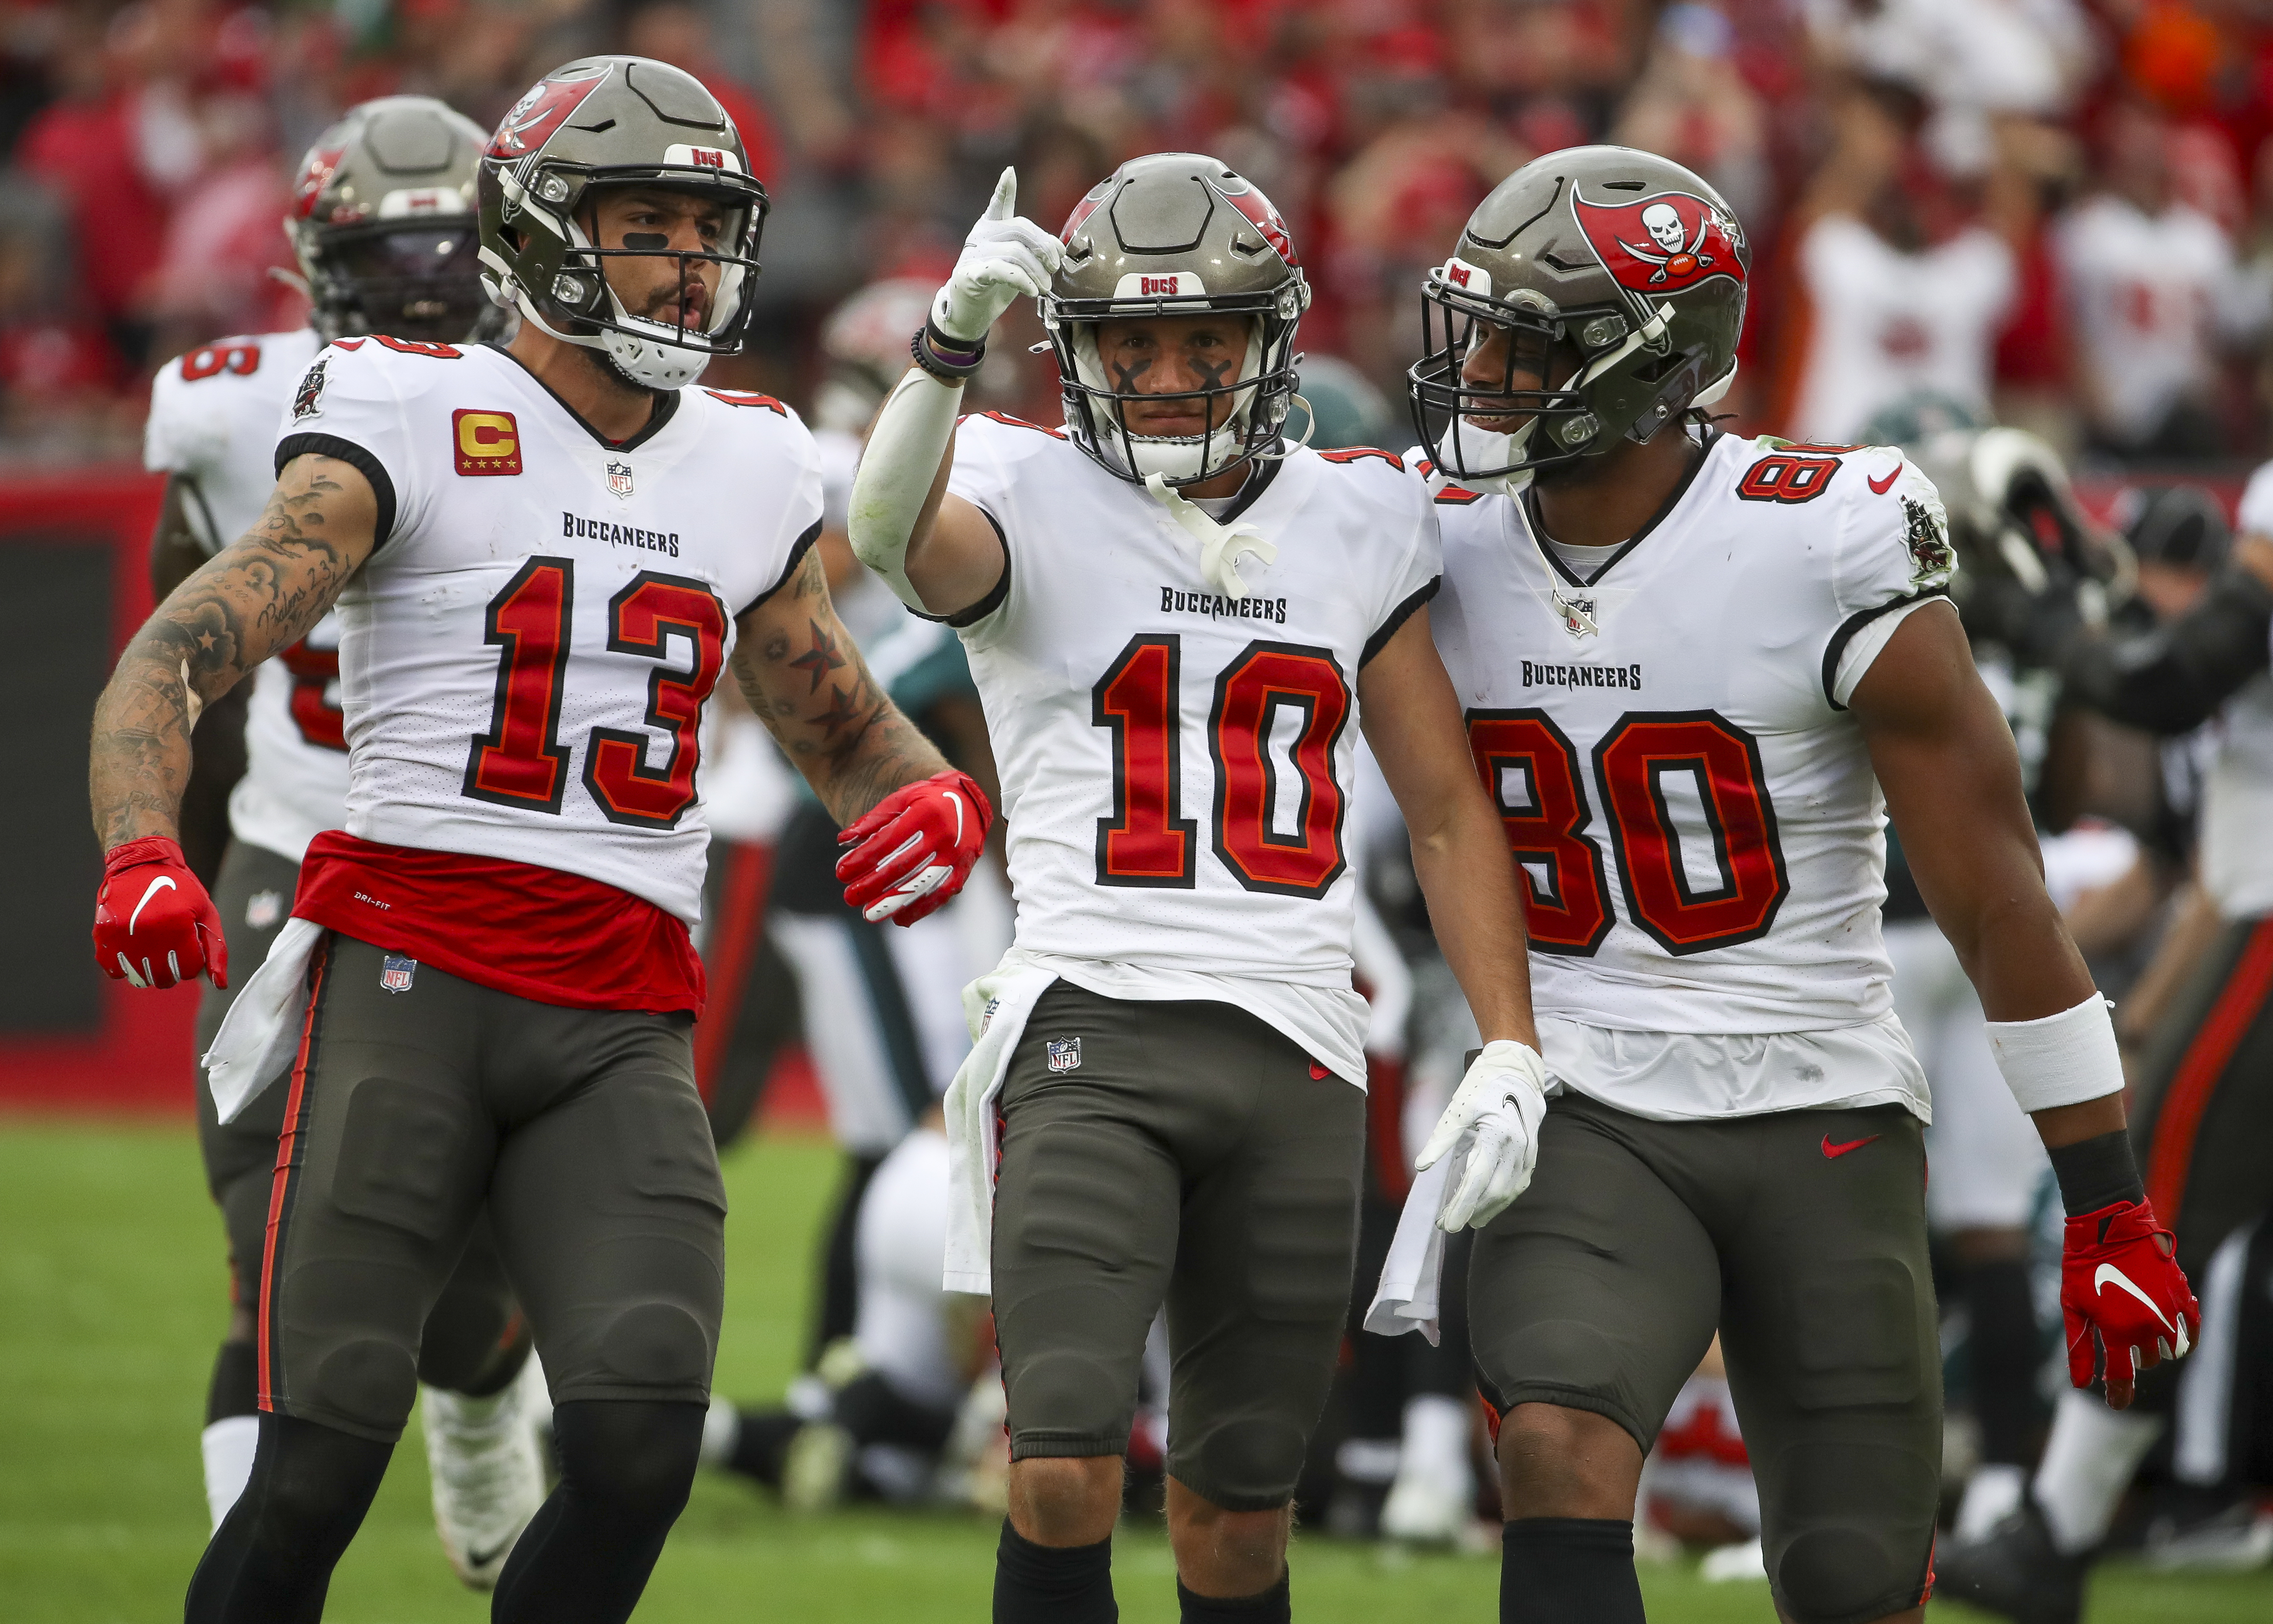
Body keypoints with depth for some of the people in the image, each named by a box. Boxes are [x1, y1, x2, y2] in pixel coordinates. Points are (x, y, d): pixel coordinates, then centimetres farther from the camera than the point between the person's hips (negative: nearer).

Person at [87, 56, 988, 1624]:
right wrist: (143, 857, -26)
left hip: (622, 1023, 4)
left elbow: (847, 730, 28)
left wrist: (934, 794, 3)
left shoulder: (749, 471, 16)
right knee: (321, 1467, -10)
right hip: (409, 977, -4)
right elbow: (167, 666, -7)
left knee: (643, 1447, -15)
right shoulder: (415, 429, 0)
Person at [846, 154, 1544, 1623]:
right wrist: (954, 340, -39)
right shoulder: (1030, 497, 1)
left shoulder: (1357, 522, 12)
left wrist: (1510, 1051, 6)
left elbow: (1447, 808, 15)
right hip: (1091, 1029, -3)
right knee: (1066, 1474, -17)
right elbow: (899, 540, -23)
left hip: (1298, 1054, 4)